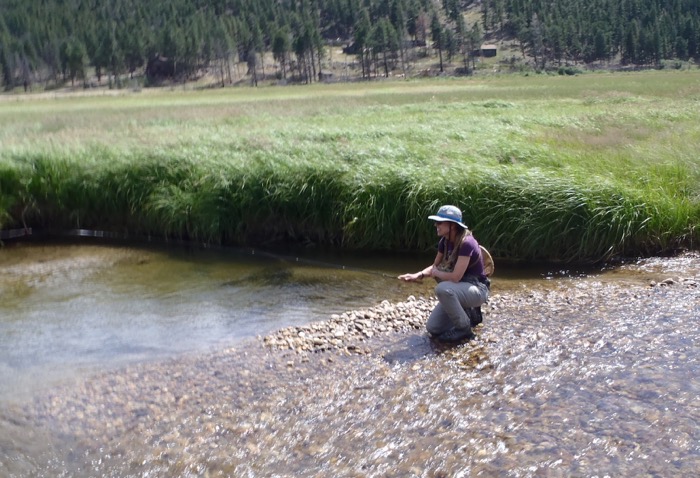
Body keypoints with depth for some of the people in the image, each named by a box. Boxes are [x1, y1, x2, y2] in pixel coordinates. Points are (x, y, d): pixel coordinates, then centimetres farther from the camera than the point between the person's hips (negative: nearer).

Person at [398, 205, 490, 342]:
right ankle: (468, 314, 18)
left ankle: (464, 329, -16)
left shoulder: (466, 243, -27)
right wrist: (418, 275, -10)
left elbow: (455, 277, -31)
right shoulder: (445, 241, -1)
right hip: (458, 289, 8)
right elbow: (435, 266, 10)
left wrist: (436, 273, -12)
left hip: (477, 289, -8)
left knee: (442, 289, -37)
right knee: (433, 328, -2)